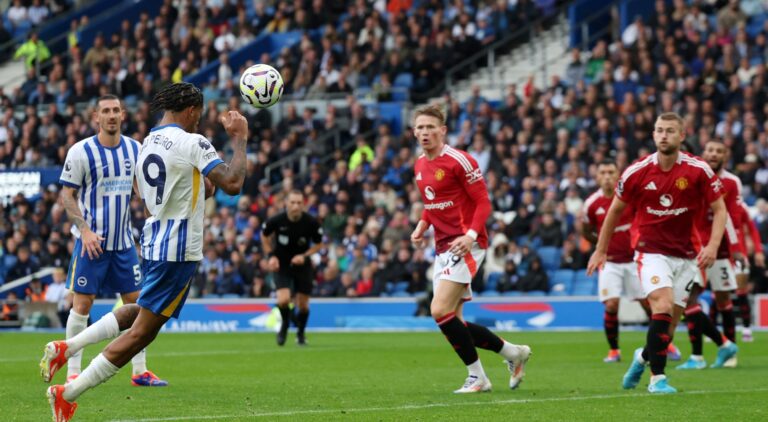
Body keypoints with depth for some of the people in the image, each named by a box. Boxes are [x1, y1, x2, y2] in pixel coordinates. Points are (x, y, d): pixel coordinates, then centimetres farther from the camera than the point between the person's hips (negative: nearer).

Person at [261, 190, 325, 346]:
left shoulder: (311, 223, -18)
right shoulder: (276, 221, -19)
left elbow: (319, 244, -1)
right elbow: (264, 236, 3)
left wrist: (304, 256, -16)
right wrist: (271, 256, -7)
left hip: (302, 265, 1)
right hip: (282, 265, -1)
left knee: (303, 304, 6)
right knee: (283, 300, -19)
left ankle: (300, 333, 35)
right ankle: (285, 324, 16)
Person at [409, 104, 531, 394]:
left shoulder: (459, 161, -11)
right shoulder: (420, 165, 13)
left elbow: (483, 202, -11)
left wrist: (471, 234, -25)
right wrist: (421, 226, 8)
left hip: (465, 246, -9)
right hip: (443, 247, 9)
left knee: (440, 310, -19)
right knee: (451, 321, 5)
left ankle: (477, 377, -8)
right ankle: (513, 353, 19)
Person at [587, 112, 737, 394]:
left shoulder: (699, 170, -8)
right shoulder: (636, 172, -7)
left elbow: (719, 209, -2)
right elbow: (615, 210, 8)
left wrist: (713, 245, -17)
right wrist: (601, 250, 12)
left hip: (685, 255, 2)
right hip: (651, 252, -2)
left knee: (667, 326, 5)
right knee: (663, 305, -24)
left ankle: (644, 356, 38)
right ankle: (657, 378, -19)